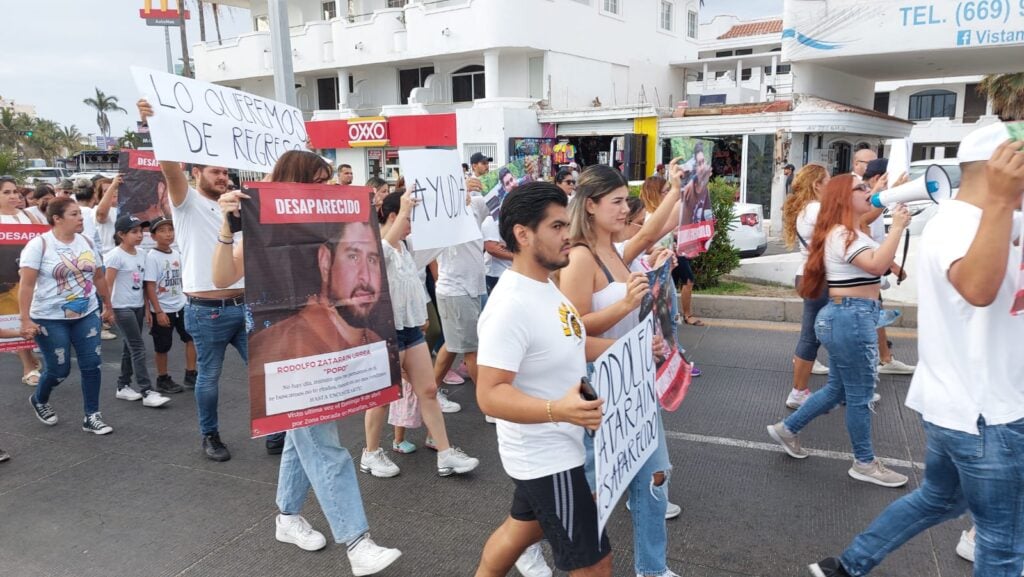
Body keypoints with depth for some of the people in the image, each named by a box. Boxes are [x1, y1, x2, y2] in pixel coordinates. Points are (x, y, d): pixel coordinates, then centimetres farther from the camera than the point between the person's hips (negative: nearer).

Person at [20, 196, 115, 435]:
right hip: (51, 318, -5)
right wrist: (25, 319, -22)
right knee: (59, 369, 4)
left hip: (87, 314, 5)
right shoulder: (39, 244, -12)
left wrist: (108, 306, 17)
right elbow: (27, 285, -16)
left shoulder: (86, 242, 4)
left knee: (91, 365, 0)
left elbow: (99, 277, 13)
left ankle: (92, 416, 11)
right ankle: (38, 400, 37)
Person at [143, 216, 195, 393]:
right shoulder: (152, 256, -15)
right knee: (163, 347, 7)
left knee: (192, 337, 5)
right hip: (162, 310, -6)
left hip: (181, 306, 6)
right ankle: (163, 380, 23)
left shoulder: (176, 253, 4)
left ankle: (190, 376, 15)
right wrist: (158, 312, -18)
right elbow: (150, 286, -16)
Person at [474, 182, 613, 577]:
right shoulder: (512, 305, -28)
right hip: (547, 457, -10)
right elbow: (490, 394, -30)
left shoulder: (545, 286, 3)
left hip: (551, 450, 10)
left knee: (523, 528, 28)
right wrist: (557, 409, -43)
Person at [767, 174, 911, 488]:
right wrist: (898, 227, -23)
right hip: (851, 318, -11)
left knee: (838, 389, 19)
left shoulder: (849, 232, 18)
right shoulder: (842, 234, -16)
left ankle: (787, 428, 29)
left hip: (849, 317, 11)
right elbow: (877, 264, -28)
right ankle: (865, 463, 18)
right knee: (860, 394, 3)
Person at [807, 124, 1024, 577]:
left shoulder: (958, 221, 11)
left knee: (937, 500, 25)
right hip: (983, 412, -10)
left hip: (956, 403, 10)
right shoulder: (960, 225, -22)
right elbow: (978, 288, -45)